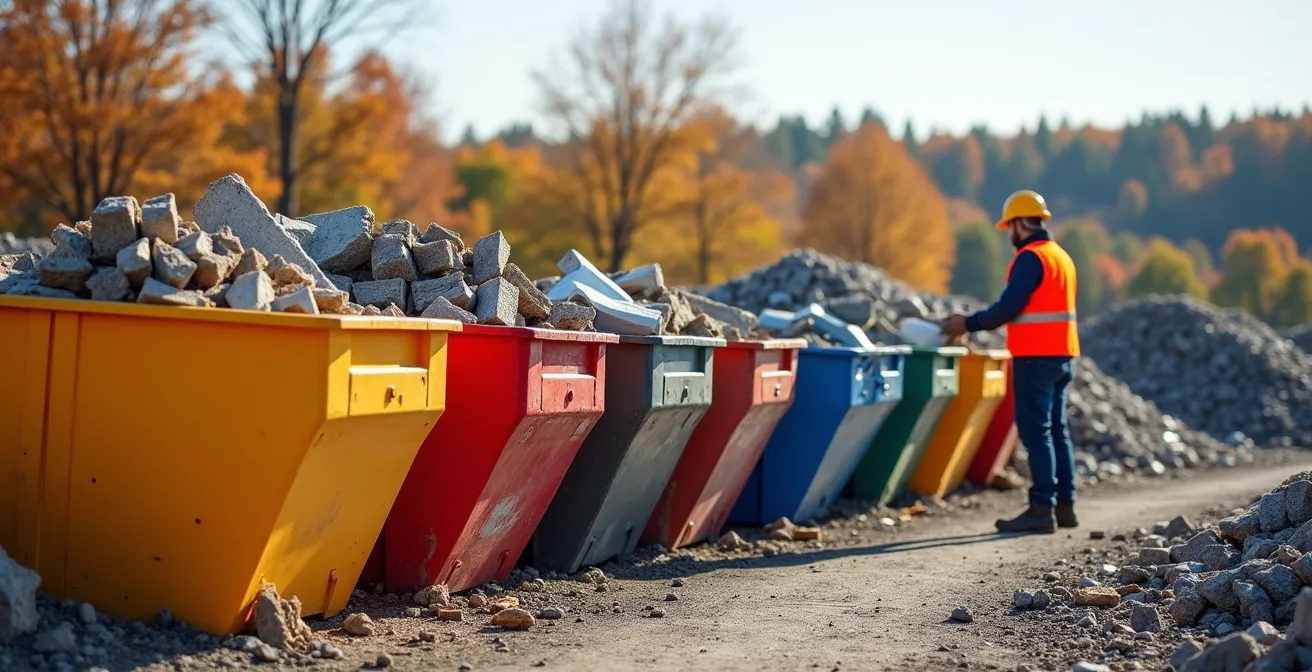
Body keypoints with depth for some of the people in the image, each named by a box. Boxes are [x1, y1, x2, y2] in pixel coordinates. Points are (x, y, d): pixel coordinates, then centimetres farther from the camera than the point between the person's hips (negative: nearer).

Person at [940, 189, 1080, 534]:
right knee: (1056, 430, 12)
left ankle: (1042, 508, -9)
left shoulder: (1030, 257, -12)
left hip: (1036, 358, -9)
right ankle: (1064, 505, 14)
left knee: (1035, 431, -8)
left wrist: (969, 323, -7)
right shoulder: (1061, 256, 17)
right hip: (1061, 355, 9)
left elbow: (1009, 307, -17)